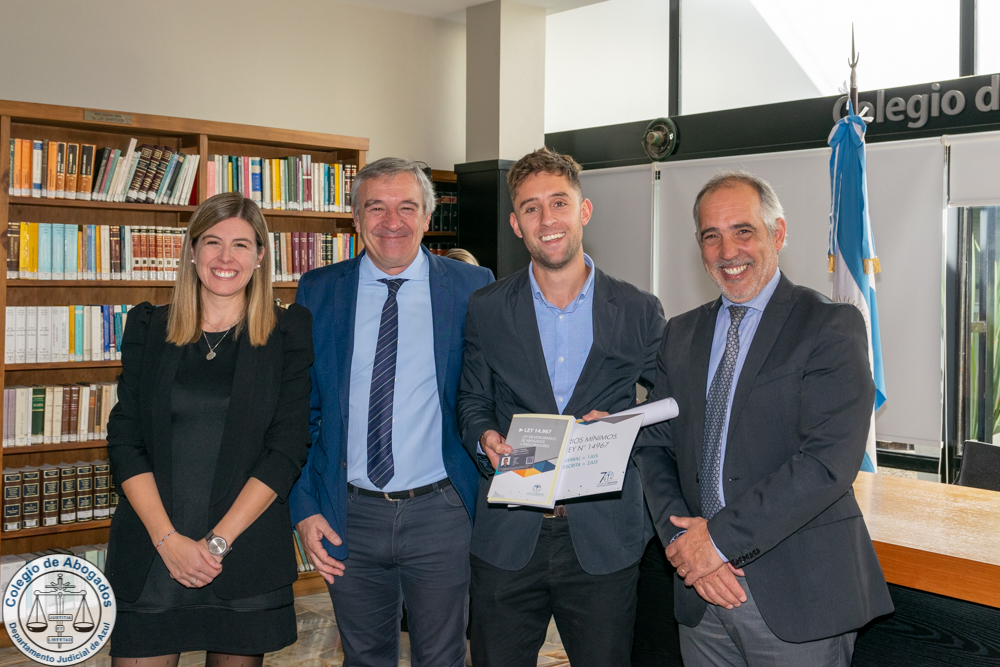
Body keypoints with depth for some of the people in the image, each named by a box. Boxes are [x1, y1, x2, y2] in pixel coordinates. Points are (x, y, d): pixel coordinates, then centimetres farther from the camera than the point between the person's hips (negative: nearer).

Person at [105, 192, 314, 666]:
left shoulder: (287, 333, 1)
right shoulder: (149, 328, 7)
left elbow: (287, 449, -4)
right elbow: (124, 440, 2)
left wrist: (217, 541, -11)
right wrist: (168, 539, -9)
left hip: (245, 552, -1)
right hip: (150, 552, 1)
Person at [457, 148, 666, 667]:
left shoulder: (640, 312, 1)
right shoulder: (486, 309, 4)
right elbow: (472, 400, 12)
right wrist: (485, 438, -10)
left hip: (604, 540, 0)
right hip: (507, 535, 1)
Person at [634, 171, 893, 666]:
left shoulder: (831, 325, -7)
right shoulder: (681, 335, 11)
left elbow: (830, 460, -17)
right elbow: (654, 447, 8)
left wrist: (721, 537, -16)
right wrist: (682, 540, -9)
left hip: (797, 596, -4)